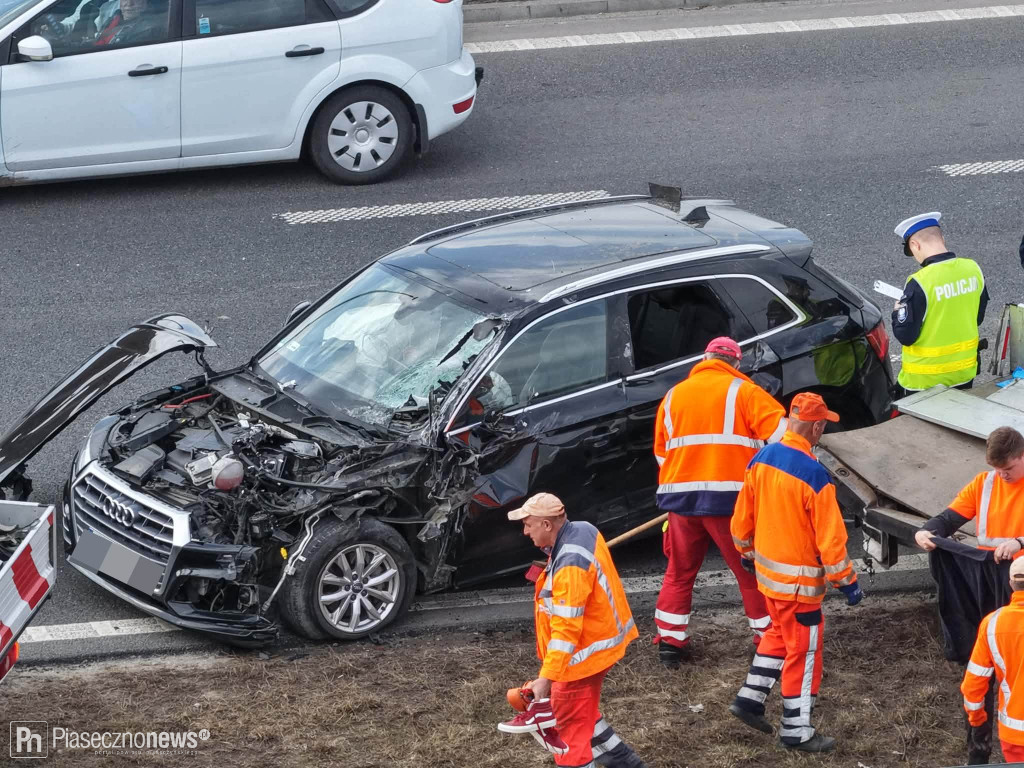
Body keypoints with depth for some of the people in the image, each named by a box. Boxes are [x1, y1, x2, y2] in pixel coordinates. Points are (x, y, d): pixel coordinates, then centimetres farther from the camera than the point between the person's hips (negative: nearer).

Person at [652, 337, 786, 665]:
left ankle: (670, 640, 16)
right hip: (730, 496, -4)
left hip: (680, 495, 4)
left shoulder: (674, 395, 15)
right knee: (752, 570, 6)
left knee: (680, 570, 17)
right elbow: (780, 432, -11)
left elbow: (661, 452, 20)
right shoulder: (742, 392, 0)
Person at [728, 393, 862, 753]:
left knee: (779, 634, 27)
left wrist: (747, 550, 26)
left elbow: (743, 515, 9)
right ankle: (796, 731, 14)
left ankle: (750, 699, 27)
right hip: (798, 577, -7)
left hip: (766, 567, 7)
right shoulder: (813, 474, -25)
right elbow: (830, 537, -21)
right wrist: (847, 581, -11)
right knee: (803, 650, 6)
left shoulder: (760, 459, -3)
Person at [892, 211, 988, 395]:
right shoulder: (973, 269, -6)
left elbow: (906, 336, -18)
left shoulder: (919, 283, -25)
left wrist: (898, 312, 1)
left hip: (926, 379, -6)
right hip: (965, 372, 6)